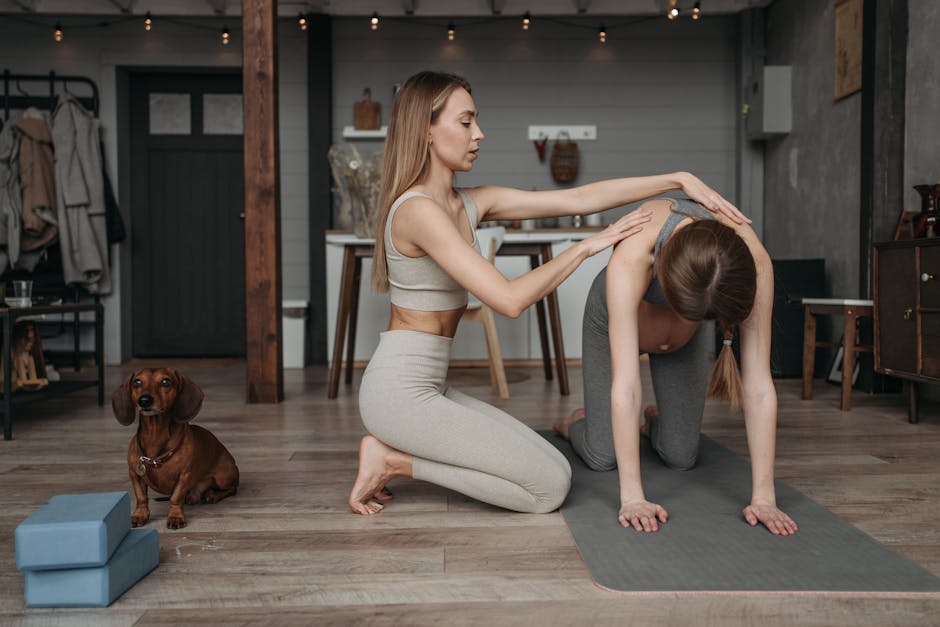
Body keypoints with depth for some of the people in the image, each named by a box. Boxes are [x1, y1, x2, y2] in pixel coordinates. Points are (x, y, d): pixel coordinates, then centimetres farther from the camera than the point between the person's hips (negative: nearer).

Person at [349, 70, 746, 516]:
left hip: (429, 387, 9)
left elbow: (577, 199, 4)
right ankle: (394, 460, -1)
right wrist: (587, 247, -15)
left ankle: (396, 453, 11)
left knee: (554, 470, 9)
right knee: (549, 487, -7)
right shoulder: (418, 209, -19)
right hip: (401, 391, -9)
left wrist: (679, 180, -1)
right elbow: (510, 299, -24)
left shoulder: (470, 204, 8)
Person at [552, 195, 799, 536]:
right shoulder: (631, 255, -45)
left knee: (681, 457, 0)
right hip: (618, 313, -2)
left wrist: (764, 497, -34)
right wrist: (631, 496, -43)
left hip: (686, 336, 2)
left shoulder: (753, 261, -38)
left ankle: (654, 421, 35)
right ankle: (575, 423, 30)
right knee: (603, 458, -6)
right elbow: (625, 384, -44)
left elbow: (759, 386, -34)